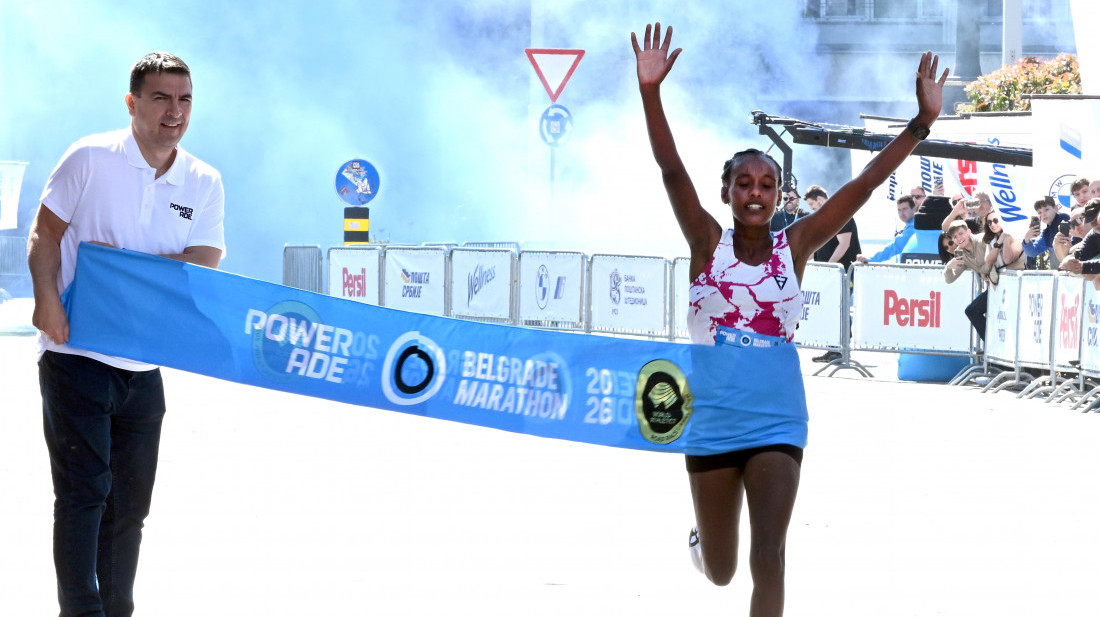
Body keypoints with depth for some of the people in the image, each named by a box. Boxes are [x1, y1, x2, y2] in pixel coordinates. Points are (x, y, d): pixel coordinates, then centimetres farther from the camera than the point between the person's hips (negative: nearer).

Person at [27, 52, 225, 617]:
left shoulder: (205, 184, 5)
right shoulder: (90, 158, -5)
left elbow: (204, 263, -5)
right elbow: (44, 233, -3)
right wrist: (47, 297, -19)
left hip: (144, 369, 5)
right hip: (75, 355, -5)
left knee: (130, 503, 10)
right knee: (84, 489, -12)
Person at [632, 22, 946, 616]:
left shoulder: (795, 246, -1)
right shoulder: (708, 243, -4)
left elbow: (862, 186, -6)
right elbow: (672, 170, -15)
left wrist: (921, 123, -13)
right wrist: (650, 92, -28)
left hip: (777, 421, 0)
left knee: (768, 560, -12)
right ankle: (701, 538, 52)